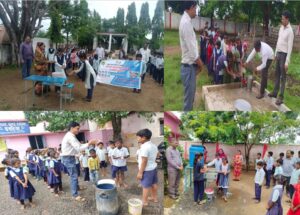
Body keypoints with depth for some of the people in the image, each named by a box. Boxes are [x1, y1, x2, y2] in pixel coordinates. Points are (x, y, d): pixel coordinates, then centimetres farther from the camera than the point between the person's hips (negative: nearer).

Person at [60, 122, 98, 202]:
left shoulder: (71, 136, 12)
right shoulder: (70, 137, -22)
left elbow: (78, 145, 13)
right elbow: (78, 148, -27)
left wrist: (89, 143, 4)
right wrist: (89, 143, -24)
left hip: (70, 157, 11)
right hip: (68, 158, -11)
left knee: (74, 174, 25)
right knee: (74, 176, -8)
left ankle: (77, 187, 43)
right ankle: (75, 195, -4)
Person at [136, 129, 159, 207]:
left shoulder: (144, 147, -24)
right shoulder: (154, 145, 5)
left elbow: (144, 161, -25)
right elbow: (157, 155, 17)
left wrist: (140, 172, -20)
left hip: (147, 170, -9)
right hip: (154, 167, 10)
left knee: (146, 186, 2)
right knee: (154, 183, 20)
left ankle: (144, 202, 13)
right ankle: (154, 198, 34)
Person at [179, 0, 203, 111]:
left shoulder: (186, 21, 13)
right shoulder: (186, 23, -18)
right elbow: (190, 47, -19)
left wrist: (198, 61, 14)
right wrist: (199, 62, -6)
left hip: (190, 65, 10)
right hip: (188, 66, -10)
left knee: (190, 97, 16)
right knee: (188, 98, -3)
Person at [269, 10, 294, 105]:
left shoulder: (290, 31, -18)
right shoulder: (281, 27, 8)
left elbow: (290, 47, -20)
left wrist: (287, 62, -22)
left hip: (284, 54, -8)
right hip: (279, 53, 8)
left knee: (283, 76, -4)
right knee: (277, 74, 15)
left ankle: (281, 97, 0)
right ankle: (275, 92, 26)